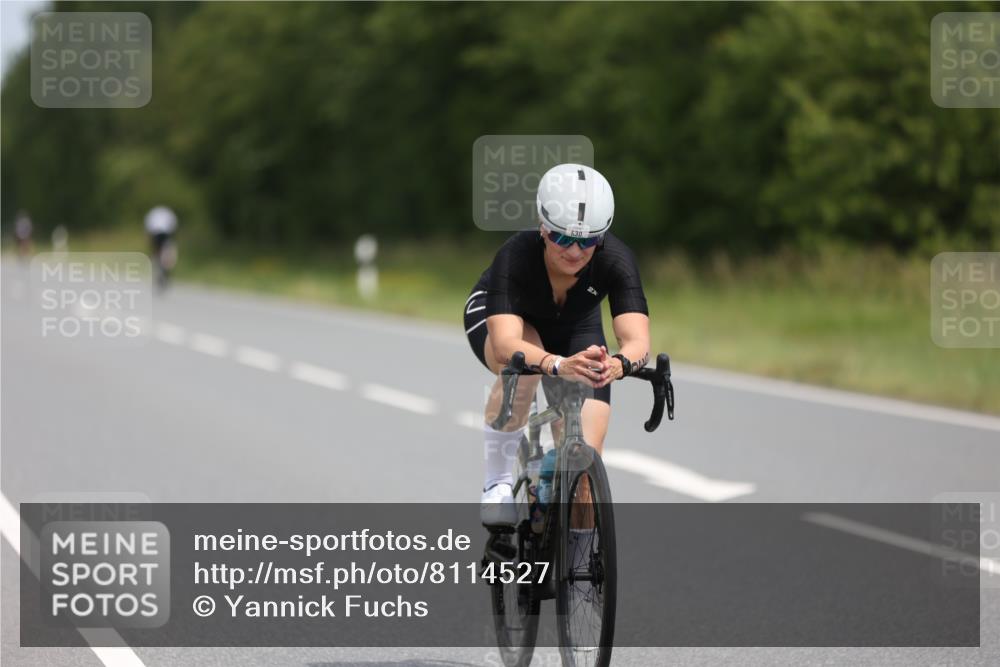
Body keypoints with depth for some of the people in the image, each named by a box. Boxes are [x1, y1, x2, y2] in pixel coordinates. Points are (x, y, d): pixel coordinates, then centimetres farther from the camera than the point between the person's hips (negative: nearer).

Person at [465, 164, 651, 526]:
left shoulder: (615, 260, -35)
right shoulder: (516, 256, -39)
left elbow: (637, 340, -45)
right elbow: (506, 344, -52)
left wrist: (619, 363, -69)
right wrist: (558, 365, -72)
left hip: (575, 330, 2)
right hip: (495, 316, -2)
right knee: (524, 365, -39)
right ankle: (498, 483, -20)